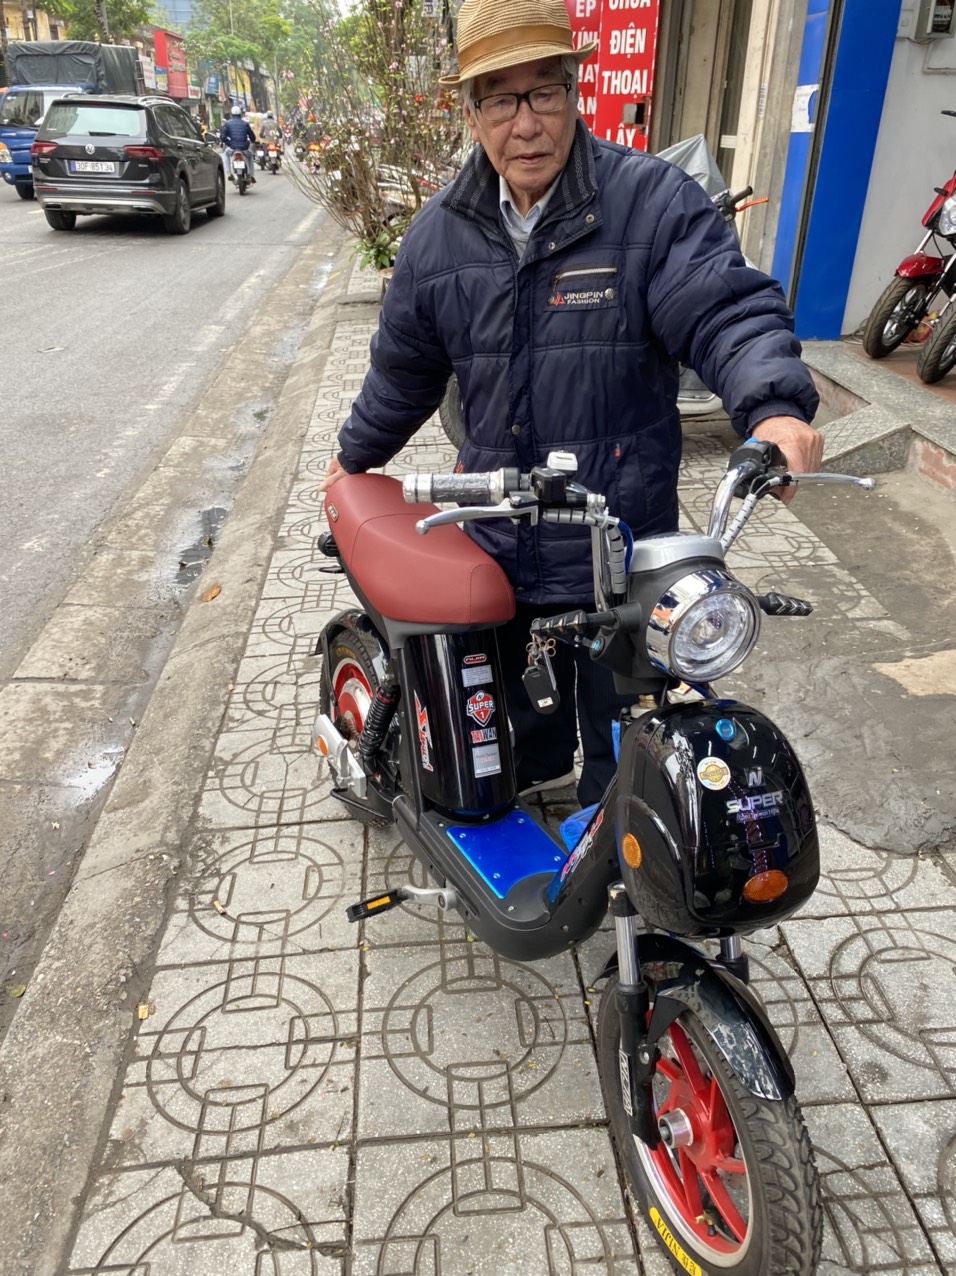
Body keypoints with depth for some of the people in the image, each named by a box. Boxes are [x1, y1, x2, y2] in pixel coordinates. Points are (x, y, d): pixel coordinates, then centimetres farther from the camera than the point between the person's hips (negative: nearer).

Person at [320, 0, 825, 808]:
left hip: (621, 534, -4)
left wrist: (775, 405, -37)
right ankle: (537, 760, 54)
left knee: (615, 705, 11)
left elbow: (727, 310, -17)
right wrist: (357, 456, 26)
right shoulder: (440, 233, 5)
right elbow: (404, 366, 17)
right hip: (497, 524, 5)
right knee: (507, 669, 24)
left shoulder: (654, 202, -8)